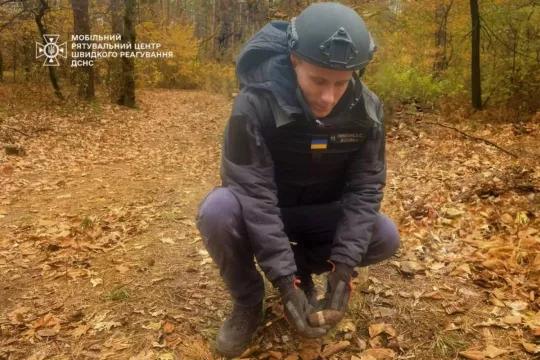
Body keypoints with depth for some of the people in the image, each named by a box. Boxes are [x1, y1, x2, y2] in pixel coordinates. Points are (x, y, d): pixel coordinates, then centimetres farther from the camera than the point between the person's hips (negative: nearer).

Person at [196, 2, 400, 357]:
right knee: (217, 211, -34)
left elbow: (365, 187, -16)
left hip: (321, 212, 3)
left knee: (386, 238, -19)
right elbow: (253, 192, -31)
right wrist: (284, 279, -35)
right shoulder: (255, 104, -29)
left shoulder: (367, 110, -17)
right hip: (260, 209, -2)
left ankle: (303, 266, 7)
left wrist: (343, 265, -26)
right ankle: (247, 302, -5)